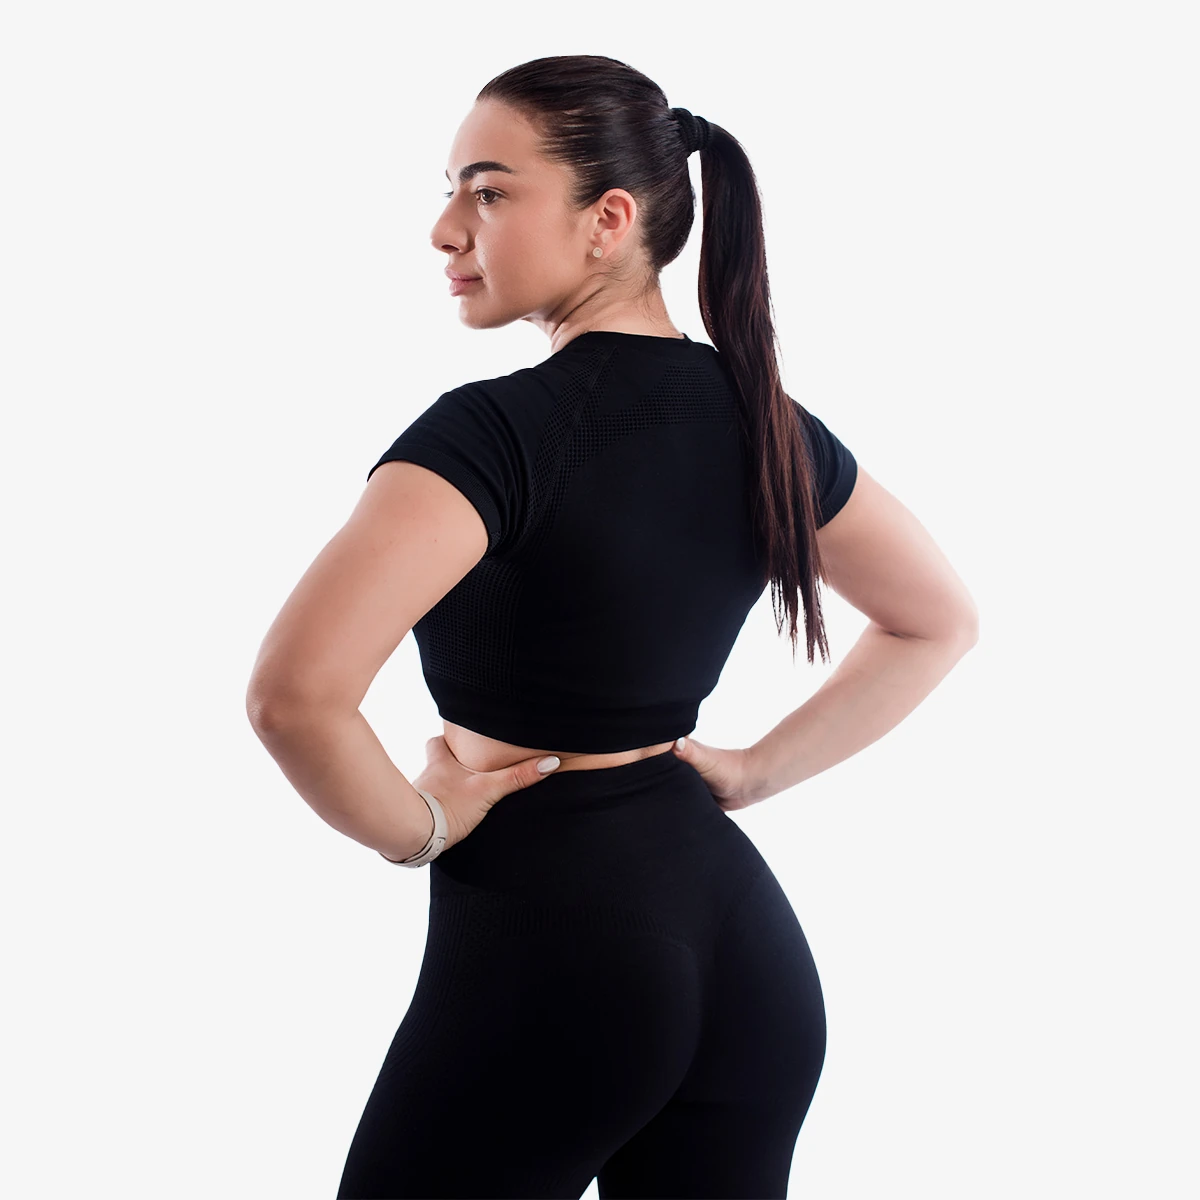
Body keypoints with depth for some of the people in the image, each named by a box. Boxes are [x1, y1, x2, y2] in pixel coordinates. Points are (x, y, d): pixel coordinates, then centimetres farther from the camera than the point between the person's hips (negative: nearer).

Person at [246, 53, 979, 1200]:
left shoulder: (499, 430, -17)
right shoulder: (759, 416, 4)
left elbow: (293, 694, -29)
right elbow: (938, 621, 19)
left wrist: (414, 827, -11)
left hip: (543, 936, -7)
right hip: (746, 942, 7)